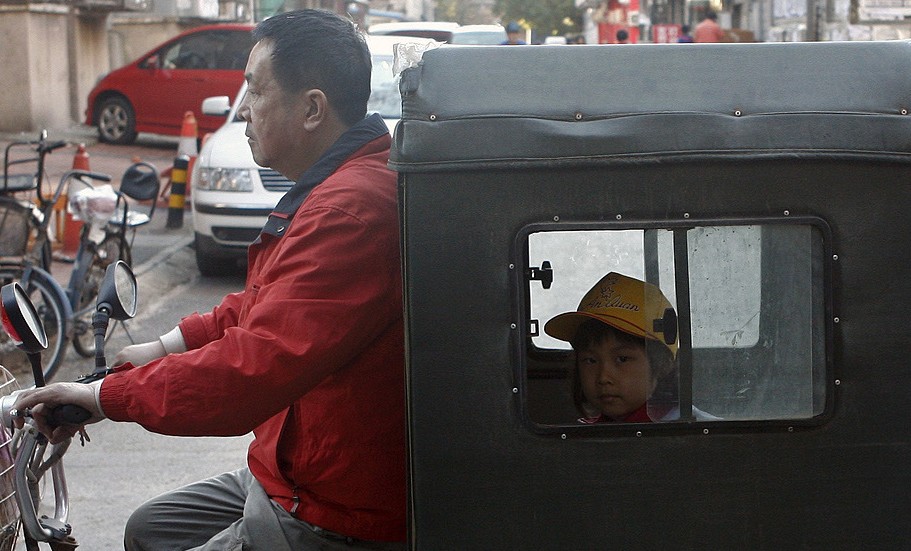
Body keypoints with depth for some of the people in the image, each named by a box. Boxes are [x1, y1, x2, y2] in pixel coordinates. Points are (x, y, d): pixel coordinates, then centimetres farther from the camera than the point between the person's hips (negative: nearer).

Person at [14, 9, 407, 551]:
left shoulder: (350, 212, -29)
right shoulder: (333, 189, 9)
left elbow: (248, 372, -33)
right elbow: (262, 306, 21)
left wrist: (106, 396, -22)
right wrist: (168, 346, 10)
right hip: (293, 480, 10)